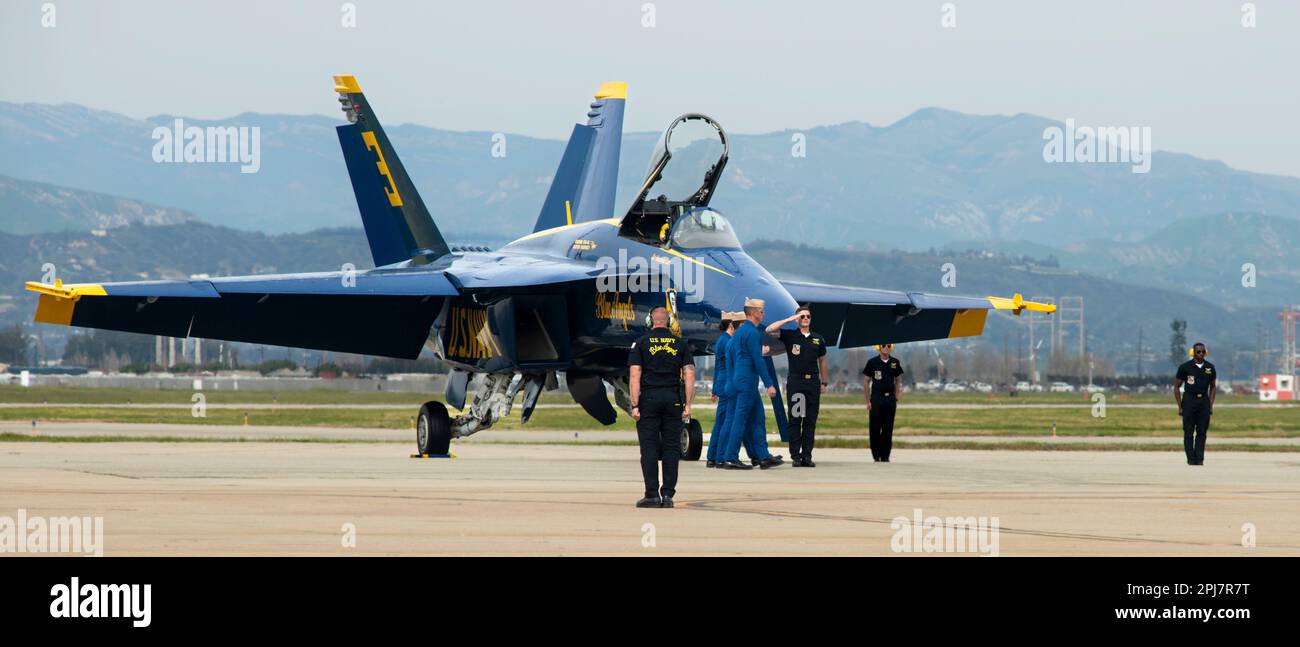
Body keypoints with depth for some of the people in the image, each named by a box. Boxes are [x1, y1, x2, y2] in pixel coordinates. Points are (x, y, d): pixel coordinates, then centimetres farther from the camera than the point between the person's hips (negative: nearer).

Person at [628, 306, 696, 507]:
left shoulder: (641, 343, 2)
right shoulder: (681, 344, 8)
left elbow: (635, 375, -5)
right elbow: (689, 375, 2)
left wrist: (635, 405, -6)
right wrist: (687, 405, 2)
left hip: (648, 399, -2)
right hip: (673, 399, 2)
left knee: (649, 448, -1)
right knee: (671, 448, 5)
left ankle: (652, 494, -5)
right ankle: (668, 494, 3)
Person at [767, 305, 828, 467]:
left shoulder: (818, 339, 12)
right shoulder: (789, 335, 4)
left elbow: (822, 362, 20)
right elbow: (769, 330, -8)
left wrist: (824, 383, 17)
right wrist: (789, 319, -10)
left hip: (813, 381, 3)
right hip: (795, 381, -3)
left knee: (810, 421, 2)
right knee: (795, 420, -2)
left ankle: (807, 455, 6)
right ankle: (795, 455, -1)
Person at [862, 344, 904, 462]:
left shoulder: (895, 363, 7)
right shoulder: (872, 362, -1)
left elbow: (898, 381, 17)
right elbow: (866, 382, 2)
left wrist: (896, 399, 9)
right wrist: (868, 401, -2)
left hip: (890, 398, 2)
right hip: (876, 398, -2)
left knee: (888, 430, 3)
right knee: (875, 429, -3)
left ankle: (885, 456, 9)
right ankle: (876, 455, 5)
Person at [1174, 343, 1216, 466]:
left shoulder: (1209, 368, 6)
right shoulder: (1185, 367, -3)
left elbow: (1212, 387, 16)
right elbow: (1177, 387, 2)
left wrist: (1211, 405, 6)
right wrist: (1180, 407, -3)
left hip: (1204, 400, 2)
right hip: (1189, 400, -2)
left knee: (1202, 432, -1)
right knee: (1189, 432, -3)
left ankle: (1199, 459, 2)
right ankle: (1191, 459, 1)